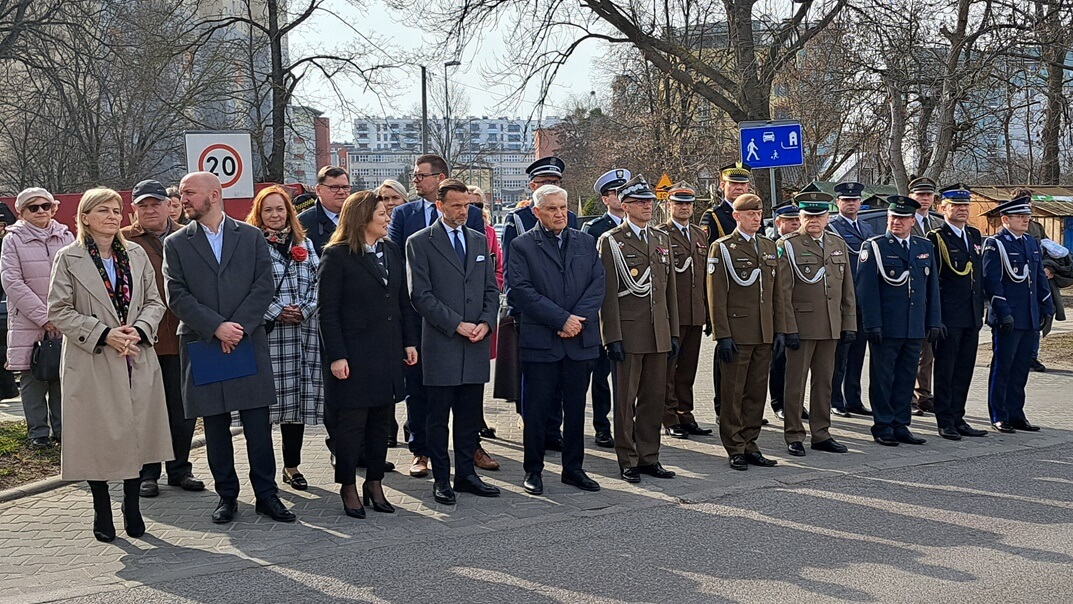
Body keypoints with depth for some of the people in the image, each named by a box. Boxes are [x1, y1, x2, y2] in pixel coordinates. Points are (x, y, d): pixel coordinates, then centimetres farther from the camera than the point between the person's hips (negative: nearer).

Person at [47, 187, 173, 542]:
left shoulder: (136, 255, 9)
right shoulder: (68, 259, -2)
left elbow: (154, 302, 9)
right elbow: (59, 311, -5)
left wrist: (138, 330, -11)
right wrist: (104, 334, -15)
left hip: (137, 360, 3)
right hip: (92, 363, -3)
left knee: (136, 433, 6)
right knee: (98, 437, 2)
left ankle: (132, 507, 21)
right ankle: (102, 511, 17)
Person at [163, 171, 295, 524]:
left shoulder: (251, 237, 6)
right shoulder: (176, 244, 6)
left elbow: (264, 287, -1)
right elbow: (177, 297, -3)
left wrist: (238, 327, -12)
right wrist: (216, 327, -14)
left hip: (249, 344, -1)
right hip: (201, 347, 1)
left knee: (258, 426, 1)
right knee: (215, 427, 7)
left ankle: (266, 495, 10)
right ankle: (227, 496, 18)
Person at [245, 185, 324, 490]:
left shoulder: (305, 245, 16)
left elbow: (318, 282, 10)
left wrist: (303, 310, -5)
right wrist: (276, 313, -12)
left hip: (303, 333, 4)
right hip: (266, 332, -4)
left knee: (298, 397, 7)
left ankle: (292, 466, 17)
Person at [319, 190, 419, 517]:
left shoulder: (391, 251, 12)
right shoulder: (337, 256, -8)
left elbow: (403, 300, 15)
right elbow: (328, 310, -10)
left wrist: (409, 341, 8)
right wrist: (336, 356, -15)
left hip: (388, 353, 6)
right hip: (354, 353, -6)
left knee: (382, 421, 10)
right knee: (351, 423, 1)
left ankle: (375, 484, 20)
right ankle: (349, 487, 13)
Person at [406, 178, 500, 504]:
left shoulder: (479, 240, 14)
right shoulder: (420, 242, -2)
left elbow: (491, 289, 14)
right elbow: (421, 294, -9)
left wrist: (486, 323, -3)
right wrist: (457, 325, -13)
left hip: (476, 343, 5)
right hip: (441, 344, -5)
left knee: (470, 414, 9)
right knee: (438, 415, 2)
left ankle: (465, 474, 18)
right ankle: (441, 478, 10)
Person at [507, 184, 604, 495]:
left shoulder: (586, 242, 12)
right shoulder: (523, 245, -1)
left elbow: (597, 283, 4)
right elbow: (521, 291, -10)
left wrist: (579, 318, -11)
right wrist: (561, 319, -15)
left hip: (581, 341, 4)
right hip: (540, 341, -3)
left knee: (575, 409, 10)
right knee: (536, 410, 2)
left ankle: (573, 468, 20)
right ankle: (533, 470, 14)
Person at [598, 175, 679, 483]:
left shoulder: (662, 239, 15)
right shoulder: (611, 241, -3)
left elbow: (670, 289, 16)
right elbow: (607, 293, -8)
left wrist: (674, 332, 12)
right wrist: (613, 337, -13)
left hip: (659, 335, 6)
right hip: (628, 333, -5)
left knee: (655, 398, 9)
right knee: (625, 400, 1)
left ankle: (649, 457, 18)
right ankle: (628, 461, 10)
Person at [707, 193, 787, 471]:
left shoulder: (769, 247, 14)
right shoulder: (722, 248, -4)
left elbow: (777, 292, 16)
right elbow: (716, 297, -8)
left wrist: (779, 330, 9)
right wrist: (723, 335, -13)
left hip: (764, 335, 5)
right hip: (736, 334, -5)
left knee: (757, 392, 9)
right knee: (733, 394, 2)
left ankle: (749, 444, 18)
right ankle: (736, 450, 9)